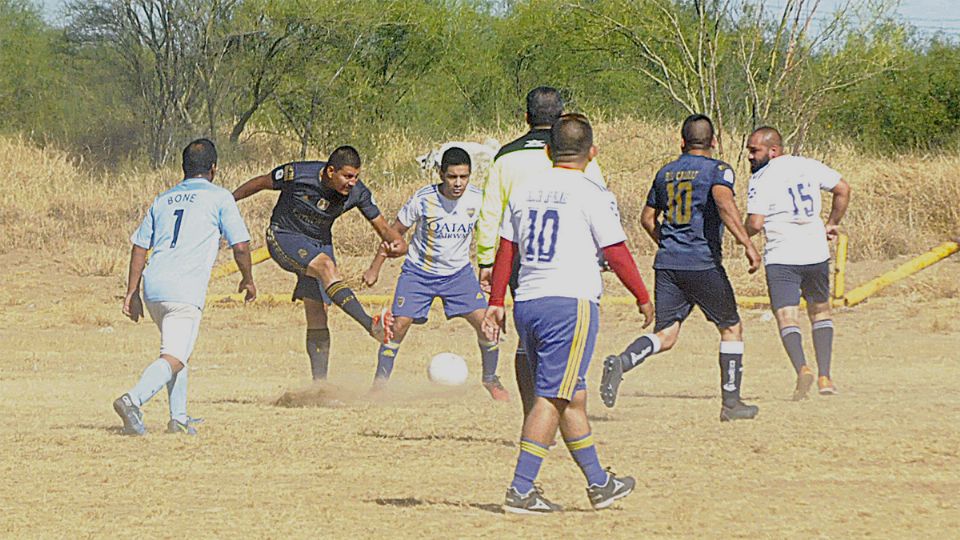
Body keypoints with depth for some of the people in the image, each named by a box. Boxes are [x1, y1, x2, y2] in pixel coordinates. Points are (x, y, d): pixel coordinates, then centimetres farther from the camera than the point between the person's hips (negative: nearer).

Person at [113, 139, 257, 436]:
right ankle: (133, 400, -35)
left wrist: (132, 293, 18)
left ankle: (178, 417, 16)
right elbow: (240, 245, 2)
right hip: (185, 292, -6)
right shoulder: (219, 197, 5)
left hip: (152, 288, 6)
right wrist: (248, 279, 20)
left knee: (177, 350, 24)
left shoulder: (163, 200, 20)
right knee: (174, 358, -12)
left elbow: (139, 247, 16)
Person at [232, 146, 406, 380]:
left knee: (318, 319, -2)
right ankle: (370, 325, -46)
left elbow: (382, 227, -8)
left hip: (319, 244, 5)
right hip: (284, 237, -5)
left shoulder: (358, 193, -13)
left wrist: (396, 242, -31)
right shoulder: (297, 174, -22)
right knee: (327, 266, -33)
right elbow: (261, 183, -5)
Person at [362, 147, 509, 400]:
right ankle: (379, 383, 4)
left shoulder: (477, 199, -14)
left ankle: (491, 379, 10)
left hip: (458, 272, 2)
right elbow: (395, 232, -6)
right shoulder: (423, 199, -20)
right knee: (399, 325, -13)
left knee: (484, 321, -12)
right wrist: (375, 267, -2)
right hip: (418, 272, -2)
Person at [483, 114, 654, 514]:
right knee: (552, 398, -6)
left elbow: (505, 250, 12)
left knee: (573, 396, 15)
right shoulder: (592, 196, -7)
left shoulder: (524, 191, 10)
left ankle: (599, 484, 24)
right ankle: (521, 490, -11)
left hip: (526, 304, 7)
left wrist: (496, 302, 18)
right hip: (570, 304, -7)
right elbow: (617, 254, -4)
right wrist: (644, 298, 8)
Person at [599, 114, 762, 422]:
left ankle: (622, 362, -26)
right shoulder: (718, 170, -2)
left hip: (666, 264, 5)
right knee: (731, 328, 12)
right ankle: (731, 403, 13)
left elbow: (647, 218, 23)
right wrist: (747, 244, -26)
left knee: (666, 335, 3)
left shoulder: (665, 173, 15)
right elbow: (724, 202, -22)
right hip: (703, 264, -5)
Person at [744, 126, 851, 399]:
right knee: (820, 311, 20)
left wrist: (745, 233, 8)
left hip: (781, 257, -5)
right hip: (816, 253, 5)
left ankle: (802, 367, -31)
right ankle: (824, 376, 13)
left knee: (786, 316, -5)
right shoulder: (809, 166, 8)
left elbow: (755, 224, -14)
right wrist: (832, 224, 23)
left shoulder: (761, 179, -8)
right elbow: (843, 190, 12)